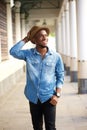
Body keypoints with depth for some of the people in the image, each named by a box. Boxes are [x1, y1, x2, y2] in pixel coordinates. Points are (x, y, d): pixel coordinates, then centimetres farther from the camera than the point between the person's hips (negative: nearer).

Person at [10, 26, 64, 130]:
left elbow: (60, 76, 2)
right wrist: (26, 39, -8)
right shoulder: (28, 54, -1)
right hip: (33, 98, 1)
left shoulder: (56, 56, -2)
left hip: (48, 97, -1)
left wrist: (57, 95, -8)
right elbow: (13, 52, -17)